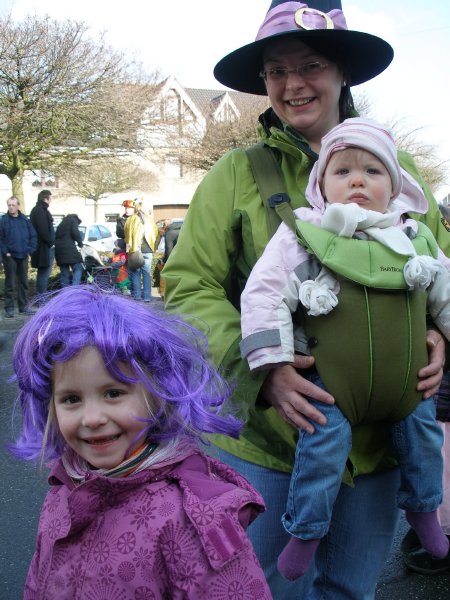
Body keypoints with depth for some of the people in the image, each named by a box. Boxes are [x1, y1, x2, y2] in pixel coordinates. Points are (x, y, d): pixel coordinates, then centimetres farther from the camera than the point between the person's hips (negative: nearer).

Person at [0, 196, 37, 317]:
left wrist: (29, 250, -2)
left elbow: (33, 236, 8)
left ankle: (24, 306, 18)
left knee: (24, 282, 9)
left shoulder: (25, 220, 6)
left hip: (23, 256, 3)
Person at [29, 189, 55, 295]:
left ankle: (41, 294, 20)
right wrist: (50, 242, -14)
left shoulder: (37, 210, 18)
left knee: (43, 272, 15)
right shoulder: (41, 211, -15)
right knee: (44, 272, -8)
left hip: (44, 247, 10)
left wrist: (50, 242, 17)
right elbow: (43, 230, -22)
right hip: (44, 247, -10)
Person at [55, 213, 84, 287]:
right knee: (78, 268, -5)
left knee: (64, 272, 10)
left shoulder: (62, 223, 31)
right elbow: (75, 232, -8)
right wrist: (80, 242, 4)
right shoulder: (74, 219, 11)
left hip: (58, 248, 7)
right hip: (68, 247, -7)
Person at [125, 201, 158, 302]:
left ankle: (137, 295, 5)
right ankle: (147, 296, 1)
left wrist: (128, 247, 3)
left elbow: (127, 234, -3)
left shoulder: (131, 219, 0)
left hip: (135, 251, -2)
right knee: (147, 273, 4)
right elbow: (155, 234, 12)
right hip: (148, 251, 2)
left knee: (136, 273, 6)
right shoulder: (150, 220, 8)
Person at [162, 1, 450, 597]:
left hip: (375, 434, 3)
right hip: (263, 434, -2)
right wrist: (261, 370, -22)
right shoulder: (236, 173, -5)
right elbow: (190, 287, -8)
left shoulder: (394, 166, 3)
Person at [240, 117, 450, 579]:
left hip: (408, 384, 5)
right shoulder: (302, 236, -11)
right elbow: (263, 295, -13)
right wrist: (275, 361, -16)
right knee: (321, 452, -8)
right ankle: (305, 532, 18)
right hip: (333, 385, -4)